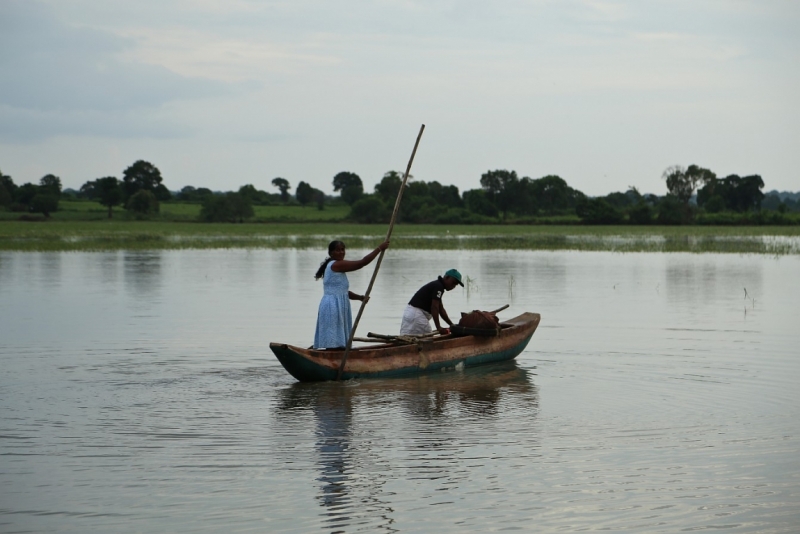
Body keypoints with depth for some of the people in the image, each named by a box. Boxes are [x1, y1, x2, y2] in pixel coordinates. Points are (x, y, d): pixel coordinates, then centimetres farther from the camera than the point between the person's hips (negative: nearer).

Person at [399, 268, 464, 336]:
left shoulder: (437, 285, 19)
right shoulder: (438, 286, -11)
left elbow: (441, 309, 22)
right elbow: (434, 307, -21)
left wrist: (451, 325, 18)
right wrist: (439, 327, -25)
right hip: (417, 314, -10)